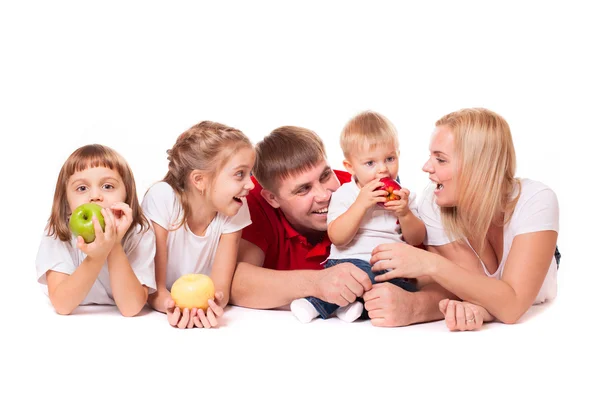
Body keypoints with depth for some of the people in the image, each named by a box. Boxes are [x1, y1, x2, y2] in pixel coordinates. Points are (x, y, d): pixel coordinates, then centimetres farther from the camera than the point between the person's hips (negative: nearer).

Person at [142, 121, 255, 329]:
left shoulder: (235, 210, -11)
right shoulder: (162, 198, -18)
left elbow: (220, 286, -14)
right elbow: (154, 288, -17)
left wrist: (212, 304, -36)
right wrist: (172, 306, -37)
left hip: (201, 312, 1)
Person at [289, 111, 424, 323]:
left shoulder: (403, 195, 13)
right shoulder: (344, 194, 4)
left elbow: (417, 240, 9)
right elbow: (337, 238, -10)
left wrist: (405, 213, -10)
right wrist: (361, 204, -19)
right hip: (351, 261, -4)